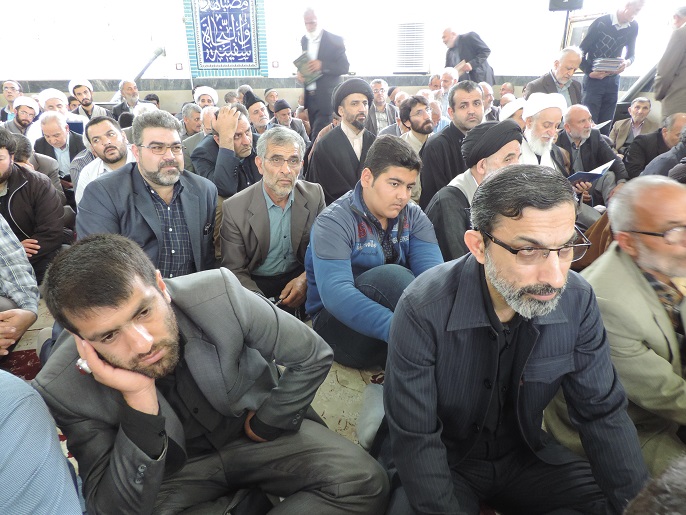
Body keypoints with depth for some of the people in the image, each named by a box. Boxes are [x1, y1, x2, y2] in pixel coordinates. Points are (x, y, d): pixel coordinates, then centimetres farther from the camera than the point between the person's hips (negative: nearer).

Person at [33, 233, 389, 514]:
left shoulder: (218, 294, -29)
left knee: (363, 483, -19)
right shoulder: (64, 390, -24)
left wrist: (265, 426, -6)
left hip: (251, 428, 0)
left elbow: (314, 357, -14)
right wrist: (139, 400, -36)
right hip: (167, 470, 1)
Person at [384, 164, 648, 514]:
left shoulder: (578, 302, -15)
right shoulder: (423, 311, -29)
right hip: (446, 462, -3)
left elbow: (603, 413, -6)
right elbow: (415, 439, -22)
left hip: (525, 456, 4)